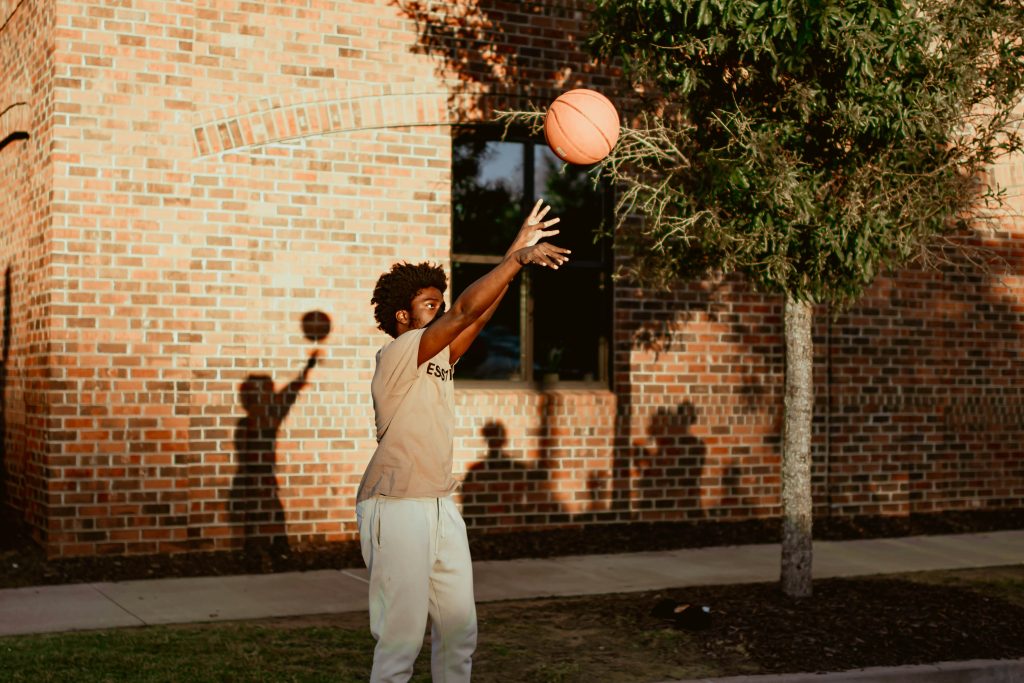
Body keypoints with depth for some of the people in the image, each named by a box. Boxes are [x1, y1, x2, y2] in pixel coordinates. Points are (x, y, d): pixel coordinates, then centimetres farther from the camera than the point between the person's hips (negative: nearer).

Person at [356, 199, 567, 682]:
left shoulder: (440, 357, 13)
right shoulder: (396, 355, -11)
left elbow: (481, 314, 7)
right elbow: (465, 311, -20)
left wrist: (516, 251, 3)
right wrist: (518, 258, -17)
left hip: (441, 507, 9)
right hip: (397, 509, -8)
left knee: (459, 626, 9)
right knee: (403, 634, -7)